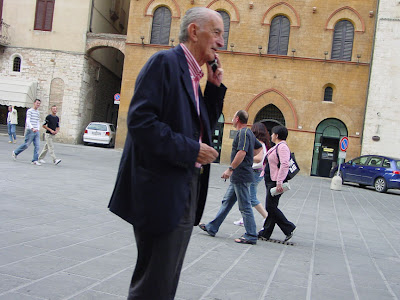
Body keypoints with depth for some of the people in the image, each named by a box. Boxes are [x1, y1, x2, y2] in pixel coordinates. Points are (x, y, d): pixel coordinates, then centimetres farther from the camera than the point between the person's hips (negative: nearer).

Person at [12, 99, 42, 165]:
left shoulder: (38, 112, 17)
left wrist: (38, 129, 14)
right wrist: (32, 128, -29)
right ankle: (15, 152, 20)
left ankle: (35, 160, -1)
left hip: (36, 131, 7)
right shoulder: (29, 111, -5)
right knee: (26, 144, -2)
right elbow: (27, 121, -16)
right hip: (30, 131, -6)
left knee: (37, 146, -2)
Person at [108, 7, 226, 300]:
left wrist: (215, 86, 10)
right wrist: (190, 149, -19)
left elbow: (203, 127, 20)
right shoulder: (165, 62, -11)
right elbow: (140, 120, -21)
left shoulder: (193, 75, 16)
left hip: (187, 191, 9)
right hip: (163, 192, -9)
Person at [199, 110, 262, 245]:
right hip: (237, 177, 10)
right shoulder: (249, 133, 16)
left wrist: (230, 169, -28)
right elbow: (260, 147, 30)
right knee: (227, 202, 14)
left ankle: (251, 236, 3)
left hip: (241, 176, -10)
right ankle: (212, 228, 21)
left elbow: (242, 152, -28)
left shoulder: (243, 133, -15)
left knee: (245, 206, -4)